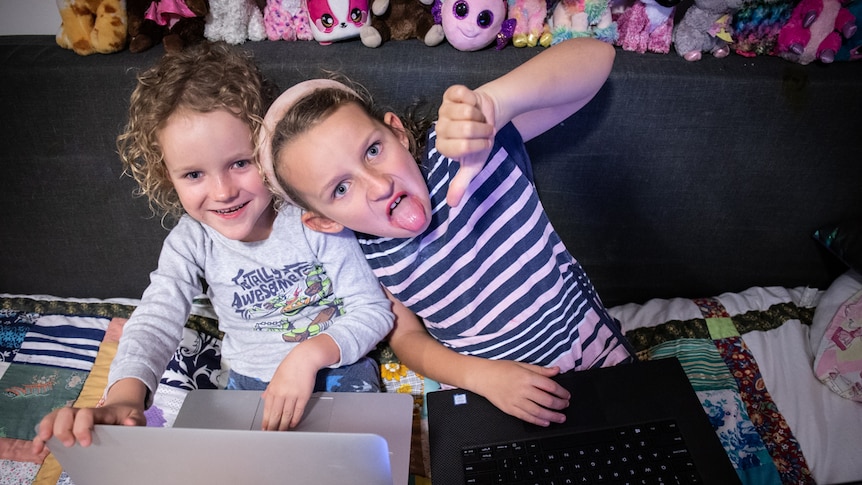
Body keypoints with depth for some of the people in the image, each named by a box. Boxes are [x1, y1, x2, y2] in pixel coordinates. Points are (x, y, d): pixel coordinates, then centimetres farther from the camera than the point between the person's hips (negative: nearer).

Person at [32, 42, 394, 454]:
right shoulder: (191, 242, -8)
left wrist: (310, 355, -30)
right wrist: (125, 397, -40)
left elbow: (374, 310, -14)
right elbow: (156, 320, -20)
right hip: (251, 385, 2)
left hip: (337, 370, -2)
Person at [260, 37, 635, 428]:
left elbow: (596, 56, -24)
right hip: (488, 398, 2)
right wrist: (479, 375, -17)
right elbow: (405, 334, 2)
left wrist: (491, 103, -44)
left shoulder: (462, 146, -20)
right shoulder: (362, 255, -11)